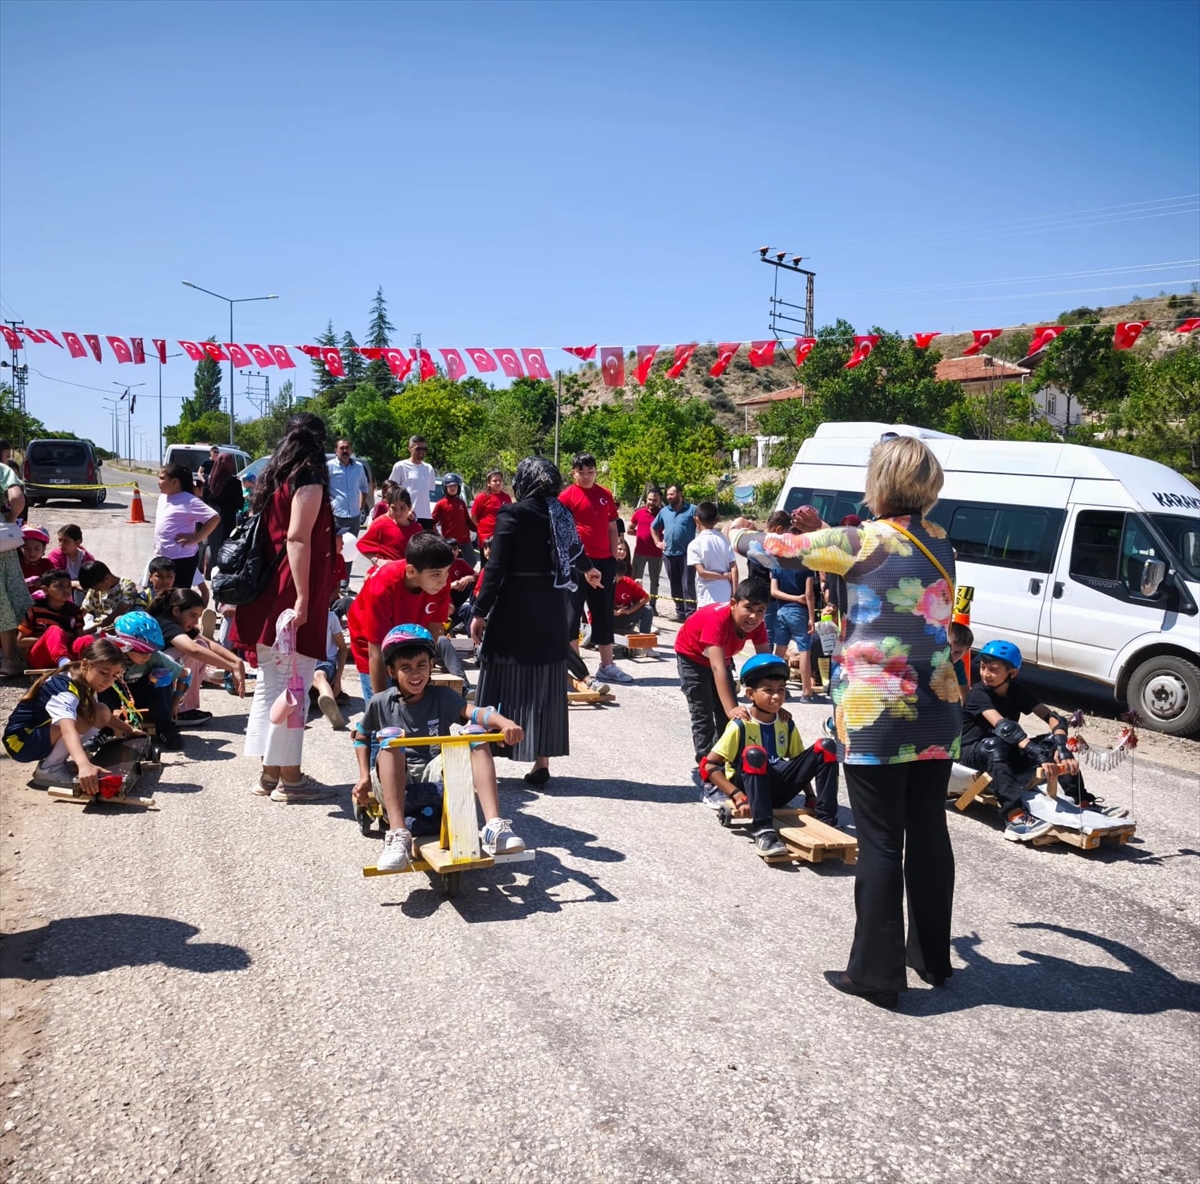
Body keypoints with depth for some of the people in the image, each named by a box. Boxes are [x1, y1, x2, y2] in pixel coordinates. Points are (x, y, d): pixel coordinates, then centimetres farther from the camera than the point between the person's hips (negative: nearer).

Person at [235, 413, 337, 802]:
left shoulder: (273, 479, 15)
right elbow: (297, 539, -19)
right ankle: (289, 778, 1)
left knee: (270, 683, 12)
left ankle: (270, 772, 19)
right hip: (291, 596, -9)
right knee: (291, 686, -5)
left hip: (269, 596, 9)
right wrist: (303, 598, -22)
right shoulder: (309, 481, -9)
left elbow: (273, 533, 17)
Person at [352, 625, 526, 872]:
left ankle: (494, 826, -34)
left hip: (435, 772, 1)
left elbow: (474, 712, -22)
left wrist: (505, 722, -42)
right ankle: (397, 835, -44)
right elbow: (361, 737, 17)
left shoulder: (442, 697, -2)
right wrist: (364, 776, 5)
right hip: (395, 780, -1)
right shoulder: (380, 703, -1)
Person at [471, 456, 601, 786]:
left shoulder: (512, 513, -8)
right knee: (546, 688, 9)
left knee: (503, 684, 3)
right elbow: (574, 549, 30)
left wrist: (480, 612, -8)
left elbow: (496, 567, -13)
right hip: (552, 610, 5)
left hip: (514, 609, -5)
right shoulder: (562, 514, 9)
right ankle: (541, 764, 14)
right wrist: (587, 569, 51)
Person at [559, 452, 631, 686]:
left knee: (604, 613, 10)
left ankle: (607, 665, 18)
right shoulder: (567, 496, -4)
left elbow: (612, 528, 14)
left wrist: (614, 558, 9)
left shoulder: (606, 495, 10)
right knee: (573, 611, 1)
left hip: (604, 561, 5)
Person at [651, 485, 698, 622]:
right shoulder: (664, 511, 11)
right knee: (675, 585, 9)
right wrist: (657, 542, 14)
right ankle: (680, 612, 17)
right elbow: (653, 527, 25)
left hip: (687, 553, -5)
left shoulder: (692, 510, -3)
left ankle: (690, 614, -9)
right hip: (669, 553, 5)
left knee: (688, 585, -8)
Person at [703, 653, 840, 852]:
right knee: (754, 754, -38)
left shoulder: (787, 723, 3)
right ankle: (763, 831, -40)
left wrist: (810, 796, 1)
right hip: (747, 787, -5)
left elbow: (800, 761, 14)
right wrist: (737, 796, -26)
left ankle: (826, 820, -13)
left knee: (825, 747, -9)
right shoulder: (741, 726, -13)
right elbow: (708, 766, -18)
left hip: (778, 789, 5)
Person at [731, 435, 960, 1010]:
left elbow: (781, 549, -3)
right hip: (936, 713, 6)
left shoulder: (867, 540, -12)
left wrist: (740, 535, 17)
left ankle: (876, 972, 11)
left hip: (875, 717, -6)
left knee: (880, 843, 1)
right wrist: (826, 534, 24)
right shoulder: (938, 542, 6)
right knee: (928, 833, 15)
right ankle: (932, 956, 30)